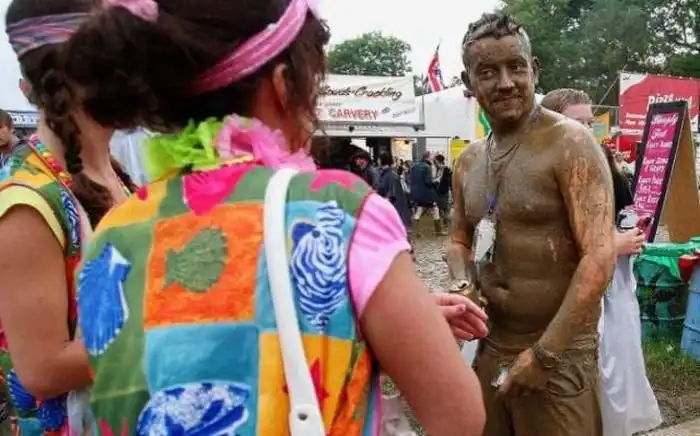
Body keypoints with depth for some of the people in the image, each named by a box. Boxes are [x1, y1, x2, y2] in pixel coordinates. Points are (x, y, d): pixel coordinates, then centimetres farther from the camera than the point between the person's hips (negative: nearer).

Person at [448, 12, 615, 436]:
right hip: (489, 347, 6)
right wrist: (462, 285, -4)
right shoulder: (469, 161, 6)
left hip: (560, 353, -5)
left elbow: (600, 257, -18)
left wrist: (545, 353, -18)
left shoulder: (569, 143, -13)